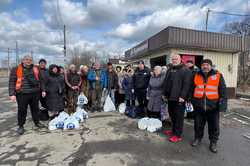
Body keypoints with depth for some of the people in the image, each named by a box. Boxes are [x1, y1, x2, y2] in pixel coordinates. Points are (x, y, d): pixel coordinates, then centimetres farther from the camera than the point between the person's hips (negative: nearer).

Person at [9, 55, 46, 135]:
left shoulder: (36, 69, 10)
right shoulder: (16, 69, 1)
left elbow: (40, 80, 14)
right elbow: (12, 82, -3)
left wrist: (43, 90, 9)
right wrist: (12, 94, -10)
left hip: (35, 93, 3)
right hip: (22, 94, -3)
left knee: (35, 109, 14)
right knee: (22, 110, 6)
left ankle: (37, 122, 32)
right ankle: (21, 126, 24)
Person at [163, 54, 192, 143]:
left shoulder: (185, 70, -6)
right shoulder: (170, 69, 17)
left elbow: (186, 84, -15)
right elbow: (166, 82, 19)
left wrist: (182, 96, -20)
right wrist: (165, 93, 16)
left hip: (179, 98, -7)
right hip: (170, 97, 8)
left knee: (179, 116, 0)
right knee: (172, 114, 17)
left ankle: (178, 135, 11)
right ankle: (174, 130, 34)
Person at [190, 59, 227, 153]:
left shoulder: (218, 76, 0)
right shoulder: (196, 76, 7)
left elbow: (223, 90, -1)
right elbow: (192, 89, 13)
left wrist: (223, 101, -8)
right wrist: (191, 100, 11)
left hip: (213, 106, -1)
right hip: (199, 106, 2)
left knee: (214, 126, 9)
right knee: (198, 124, 14)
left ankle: (213, 142, 27)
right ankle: (198, 138, 33)